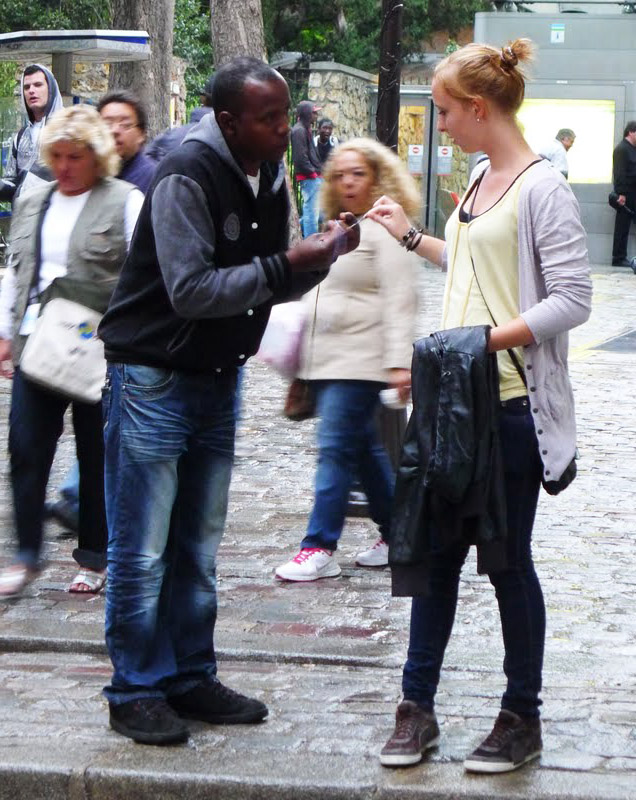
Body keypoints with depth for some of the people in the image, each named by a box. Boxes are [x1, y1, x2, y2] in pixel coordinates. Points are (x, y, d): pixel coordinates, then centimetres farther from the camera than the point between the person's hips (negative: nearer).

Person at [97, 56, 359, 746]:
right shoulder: (186, 178, -20)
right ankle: (135, 691, 10)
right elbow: (192, 291, -26)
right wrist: (285, 265, -25)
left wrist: (317, 258, -8)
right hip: (152, 378, -8)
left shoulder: (269, 178, 6)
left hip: (216, 380, 8)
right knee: (142, 552, -1)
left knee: (198, 548, 14)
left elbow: (271, 286, 10)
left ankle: (190, 679, 24)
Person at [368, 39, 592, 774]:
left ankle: (522, 718, 17)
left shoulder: (541, 188, -13)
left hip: (510, 404, -8)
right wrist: (410, 236, 27)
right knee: (433, 550, 9)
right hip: (453, 396, 8)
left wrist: (485, 340, -23)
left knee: (506, 559, 2)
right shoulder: (479, 181, 13)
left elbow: (572, 299, -18)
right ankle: (417, 708, 18)